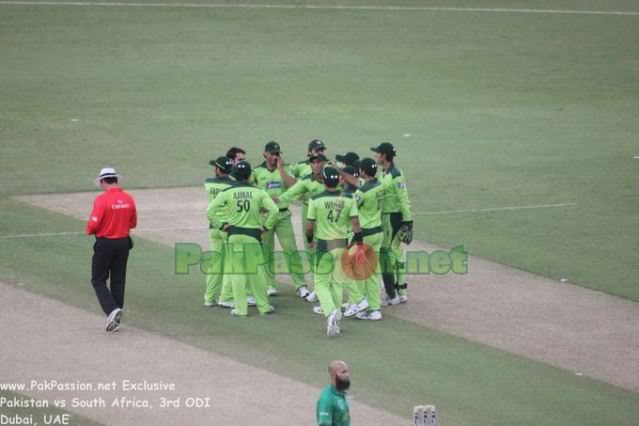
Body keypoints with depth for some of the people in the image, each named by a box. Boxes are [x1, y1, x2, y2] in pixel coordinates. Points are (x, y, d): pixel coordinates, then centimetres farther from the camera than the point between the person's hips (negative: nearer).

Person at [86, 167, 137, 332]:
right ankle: (116, 319, 16)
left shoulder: (102, 199, -18)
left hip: (105, 243, -5)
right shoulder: (128, 199, 0)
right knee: (118, 281, 13)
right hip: (123, 243, 5)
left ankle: (112, 310, -15)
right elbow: (133, 223, 9)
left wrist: (89, 231, 3)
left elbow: (93, 224, -18)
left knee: (98, 280, 5)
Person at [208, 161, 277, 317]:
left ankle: (240, 308, 4)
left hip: (234, 235, 0)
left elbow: (211, 209, -6)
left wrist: (221, 224, 4)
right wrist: (266, 226, 4)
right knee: (256, 271, 9)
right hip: (253, 235, 0)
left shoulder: (227, 193, -4)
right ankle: (264, 306, 15)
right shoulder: (258, 192, -2)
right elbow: (274, 210, -7)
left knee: (237, 271, 5)